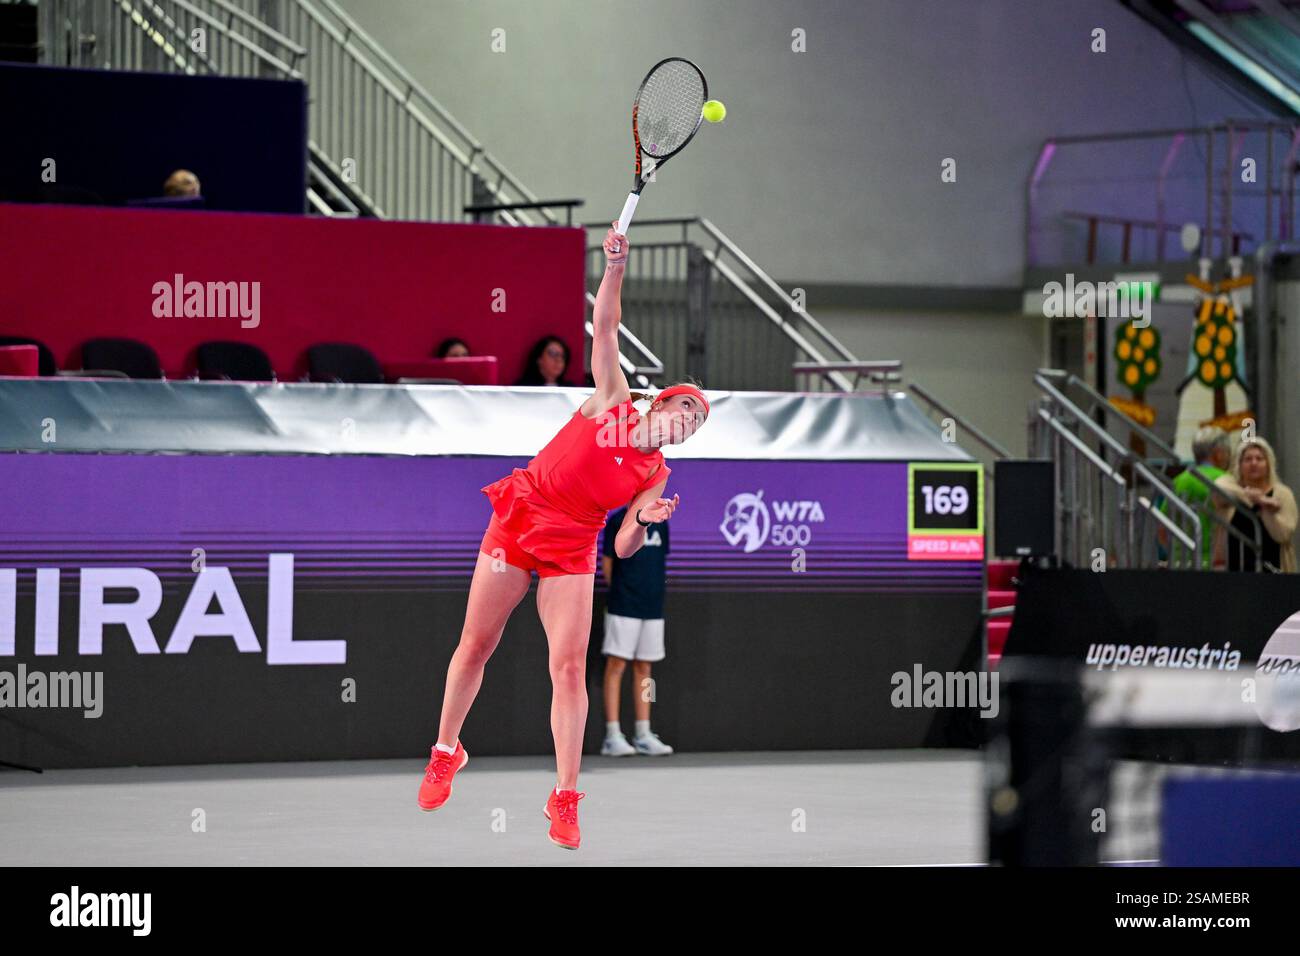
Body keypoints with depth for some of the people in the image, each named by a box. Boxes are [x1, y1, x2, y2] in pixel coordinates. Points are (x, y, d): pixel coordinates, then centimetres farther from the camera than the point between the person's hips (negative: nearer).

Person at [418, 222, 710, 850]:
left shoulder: (657, 476, 2)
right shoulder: (612, 403, -1)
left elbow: (623, 549, -2)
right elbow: (604, 326, -7)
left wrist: (644, 521, -23)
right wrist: (615, 269, -20)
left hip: (571, 550, 1)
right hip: (516, 520, -1)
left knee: (569, 666, -10)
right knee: (476, 645, 5)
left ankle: (564, 799, -7)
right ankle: (445, 753, 25)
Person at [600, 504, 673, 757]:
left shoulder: (659, 523, 11)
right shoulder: (618, 521, -2)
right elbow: (607, 563, 1)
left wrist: (649, 590, 8)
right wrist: (620, 591, 2)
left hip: (652, 607, 5)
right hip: (623, 607, -5)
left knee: (643, 669, 8)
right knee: (616, 666, -5)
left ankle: (643, 736, 10)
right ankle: (612, 736, -6)